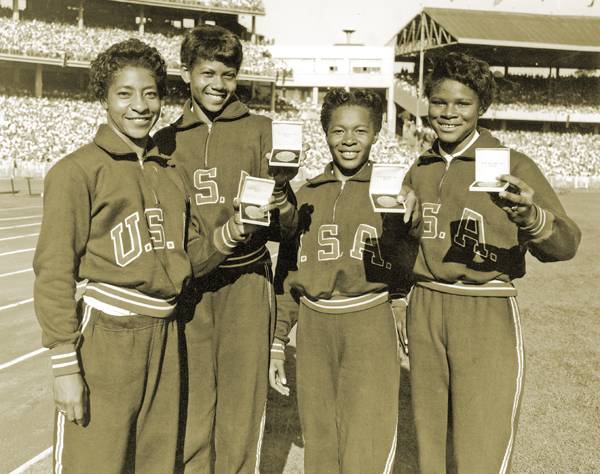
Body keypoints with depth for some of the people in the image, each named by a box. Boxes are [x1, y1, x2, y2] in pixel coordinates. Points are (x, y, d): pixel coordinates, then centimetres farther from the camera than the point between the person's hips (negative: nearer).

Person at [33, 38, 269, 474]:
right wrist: (65, 365, -14)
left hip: (165, 339, 6)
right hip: (104, 338, -6)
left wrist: (231, 233, -4)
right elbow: (54, 272, -10)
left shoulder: (170, 173, 13)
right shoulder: (78, 170, -7)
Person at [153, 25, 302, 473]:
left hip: (246, 283, -2)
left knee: (241, 414, 3)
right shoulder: (166, 141, 10)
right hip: (187, 286, 2)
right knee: (190, 407, 6)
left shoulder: (260, 130, 3)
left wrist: (280, 206, -21)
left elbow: (285, 228, 0)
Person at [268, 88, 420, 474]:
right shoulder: (307, 195, 8)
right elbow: (288, 271, 13)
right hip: (315, 330, 3)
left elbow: (405, 274, -8)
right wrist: (277, 342, 12)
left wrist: (409, 224, -27)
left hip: (371, 328, -3)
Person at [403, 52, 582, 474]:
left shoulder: (511, 166, -6)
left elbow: (564, 245, -18)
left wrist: (530, 217, -37)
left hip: (488, 315, -4)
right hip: (425, 310, 4)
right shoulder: (419, 171, 9)